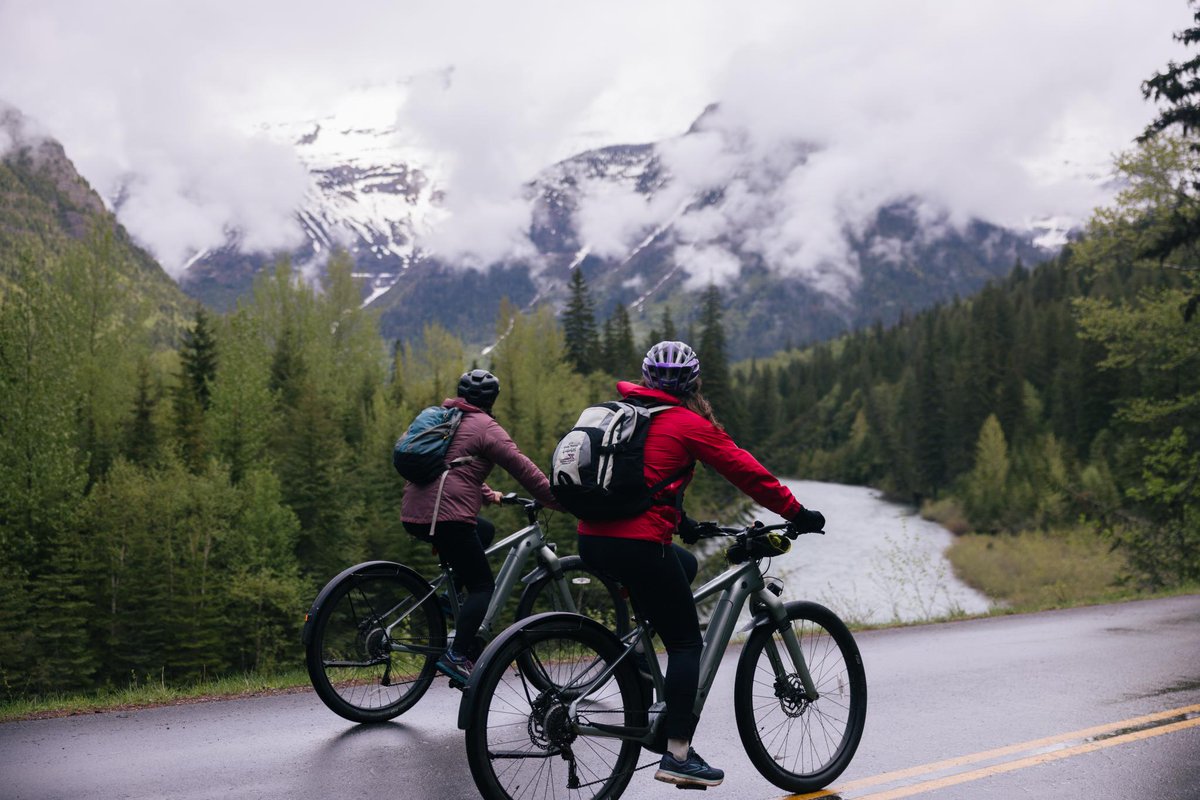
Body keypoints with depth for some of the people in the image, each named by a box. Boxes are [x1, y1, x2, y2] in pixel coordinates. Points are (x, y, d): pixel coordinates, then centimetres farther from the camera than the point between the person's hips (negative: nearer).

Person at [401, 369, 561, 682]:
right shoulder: (485, 426, -1)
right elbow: (523, 469, -4)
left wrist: (490, 495, 37)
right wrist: (559, 500, 3)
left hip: (414, 515, 8)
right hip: (447, 517, -8)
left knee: (485, 531, 30)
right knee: (483, 586, 0)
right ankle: (458, 655, -12)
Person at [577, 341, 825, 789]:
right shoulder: (689, 423, -2)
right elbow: (745, 471, -1)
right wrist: (798, 513, 8)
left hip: (593, 540, 8)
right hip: (638, 545, -7)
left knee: (685, 566, 31)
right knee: (687, 644, 4)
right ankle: (678, 756, -1)